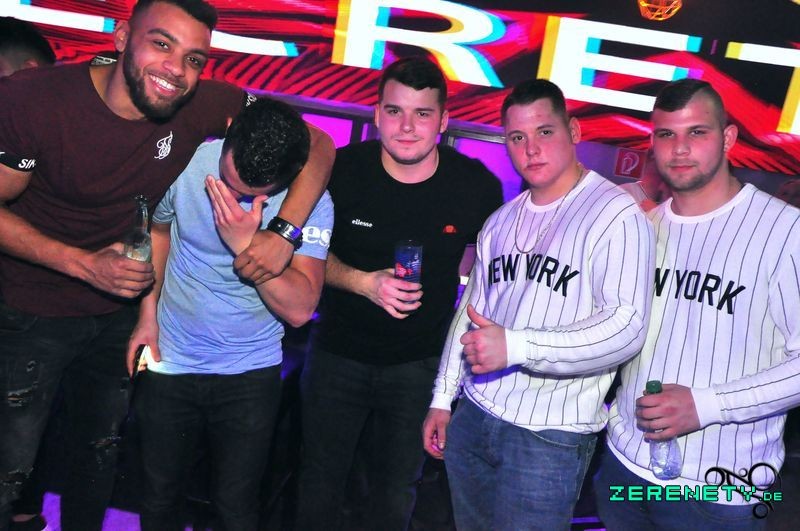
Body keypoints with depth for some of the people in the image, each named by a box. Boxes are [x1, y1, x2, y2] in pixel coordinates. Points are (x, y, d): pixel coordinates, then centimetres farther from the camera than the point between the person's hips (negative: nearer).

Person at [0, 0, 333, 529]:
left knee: (100, 452, 22)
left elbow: (317, 144, -15)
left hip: (120, 308, 4)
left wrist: (284, 231, -30)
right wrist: (83, 264, -25)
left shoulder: (205, 105, -17)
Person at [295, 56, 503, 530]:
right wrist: (364, 282, -22)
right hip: (339, 353, 0)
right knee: (322, 478, 19)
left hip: (420, 364, 0)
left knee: (397, 490, 20)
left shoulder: (477, 185, -15)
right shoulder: (343, 170, -15)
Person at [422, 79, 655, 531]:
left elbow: (626, 327, -22)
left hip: (549, 438, -6)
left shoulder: (616, 215, -12)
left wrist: (515, 347, -31)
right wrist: (443, 399, 15)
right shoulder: (501, 222, 11)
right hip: (471, 419, 6)